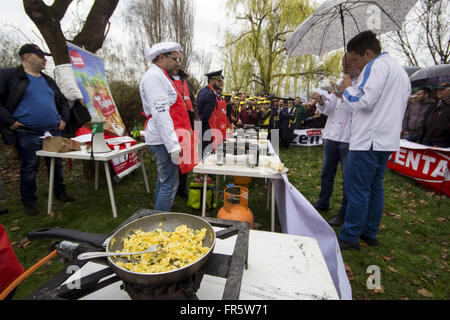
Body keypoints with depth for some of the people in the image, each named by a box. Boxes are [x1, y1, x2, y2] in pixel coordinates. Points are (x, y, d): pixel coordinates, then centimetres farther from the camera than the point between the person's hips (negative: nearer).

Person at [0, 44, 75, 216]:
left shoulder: (48, 81, 19)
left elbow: (63, 101, 26)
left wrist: (64, 119, 13)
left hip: (54, 132, 5)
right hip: (28, 134, -5)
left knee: (56, 164, 11)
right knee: (29, 168, 1)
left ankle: (60, 192, 27)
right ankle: (29, 201, 16)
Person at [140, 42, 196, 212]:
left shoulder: (160, 76, 22)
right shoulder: (154, 76, -11)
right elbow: (161, 113, -22)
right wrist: (173, 146, -25)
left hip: (163, 140, 11)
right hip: (164, 140, -11)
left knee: (163, 180, 20)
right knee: (169, 184, -6)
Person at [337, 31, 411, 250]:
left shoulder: (377, 66, -7)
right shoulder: (400, 70, 25)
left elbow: (364, 101, -18)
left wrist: (348, 88, 0)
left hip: (368, 141, -10)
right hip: (387, 140, 10)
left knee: (357, 190, -6)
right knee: (375, 188, 14)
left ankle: (349, 238, 3)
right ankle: (370, 233, 25)